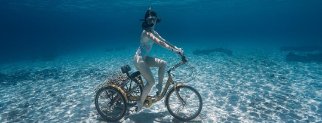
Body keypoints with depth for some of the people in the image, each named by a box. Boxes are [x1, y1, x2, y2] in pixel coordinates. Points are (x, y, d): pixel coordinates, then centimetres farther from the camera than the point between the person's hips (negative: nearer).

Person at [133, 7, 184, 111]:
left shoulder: (153, 31, 9)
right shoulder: (147, 32, -21)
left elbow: (163, 40, 8)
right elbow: (159, 42, -35)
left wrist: (176, 48, -2)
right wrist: (174, 50, -41)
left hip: (145, 58, 9)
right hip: (139, 59, -9)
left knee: (163, 63, 1)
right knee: (151, 82, -8)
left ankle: (160, 84, 11)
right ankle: (140, 102, 7)